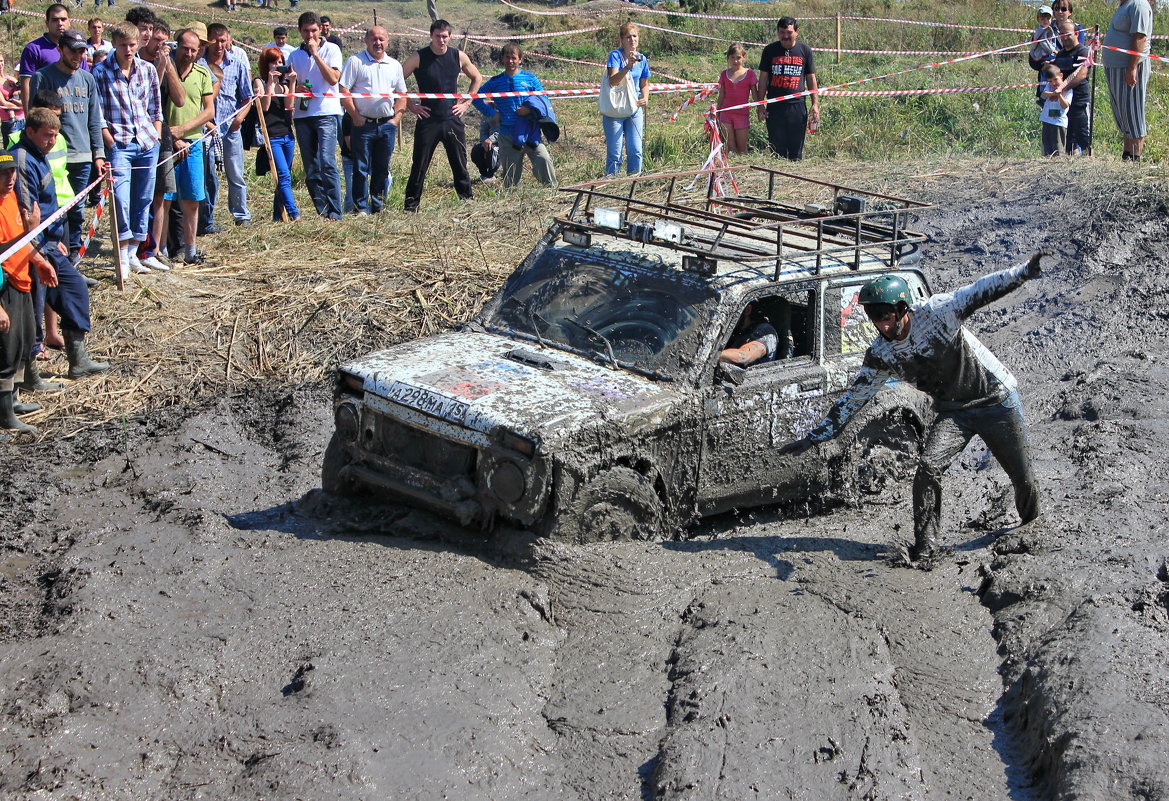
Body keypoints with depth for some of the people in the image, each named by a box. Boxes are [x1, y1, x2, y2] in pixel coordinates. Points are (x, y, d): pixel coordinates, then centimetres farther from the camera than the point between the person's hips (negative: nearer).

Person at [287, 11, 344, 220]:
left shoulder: (330, 49, 3)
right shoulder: (295, 55, 15)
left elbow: (333, 78, -11)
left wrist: (315, 53, -11)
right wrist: (296, 87, -2)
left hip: (326, 112, -5)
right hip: (302, 115, 5)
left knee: (327, 163, -16)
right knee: (310, 169, 3)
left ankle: (334, 212, -15)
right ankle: (322, 212, 9)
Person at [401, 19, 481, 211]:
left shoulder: (459, 57, 3)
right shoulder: (418, 58, -5)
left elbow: (477, 78, 19)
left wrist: (466, 103, 10)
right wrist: (410, 106, -2)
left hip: (453, 119, 2)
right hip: (427, 120, -2)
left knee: (460, 164, 5)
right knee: (420, 165, 0)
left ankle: (466, 199, 15)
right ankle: (411, 204, 7)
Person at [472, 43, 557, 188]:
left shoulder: (530, 79, 6)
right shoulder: (496, 82, 7)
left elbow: (544, 99, 6)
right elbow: (477, 97, 14)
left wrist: (530, 109, -12)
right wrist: (491, 113, 2)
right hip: (507, 136, 1)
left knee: (544, 159, -21)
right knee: (510, 178, 4)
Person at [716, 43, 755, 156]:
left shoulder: (749, 73, 0)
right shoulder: (724, 74, 7)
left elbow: (755, 94, 3)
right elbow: (721, 96, 12)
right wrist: (717, 115, 13)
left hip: (742, 114, -2)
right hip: (726, 113, 2)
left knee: (742, 148, 3)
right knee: (730, 147, 2)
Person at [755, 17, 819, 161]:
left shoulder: (805, 50, 6)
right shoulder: (770, 50, 5)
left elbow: (811, 79, 10)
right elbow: (763, 78, 8)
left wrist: (815, 104, 3)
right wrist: (760, 105, 2)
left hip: (797, 105, 0)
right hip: (774, 106, 0)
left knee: (796, 150, 2)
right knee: (777, 148, 1)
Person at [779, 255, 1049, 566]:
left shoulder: (936, 312, -22)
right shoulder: (880, 354, -9)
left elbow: (982, 290, -26)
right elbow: (854, 397, -3)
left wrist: (1026, 270, -39)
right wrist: (817, 435, -5)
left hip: (996, 398, -3)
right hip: (952, 410, 3)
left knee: (1022, 477, 5)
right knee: (928, 467, -21)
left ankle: (1031, 527, 39)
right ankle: (924, 550, -11)